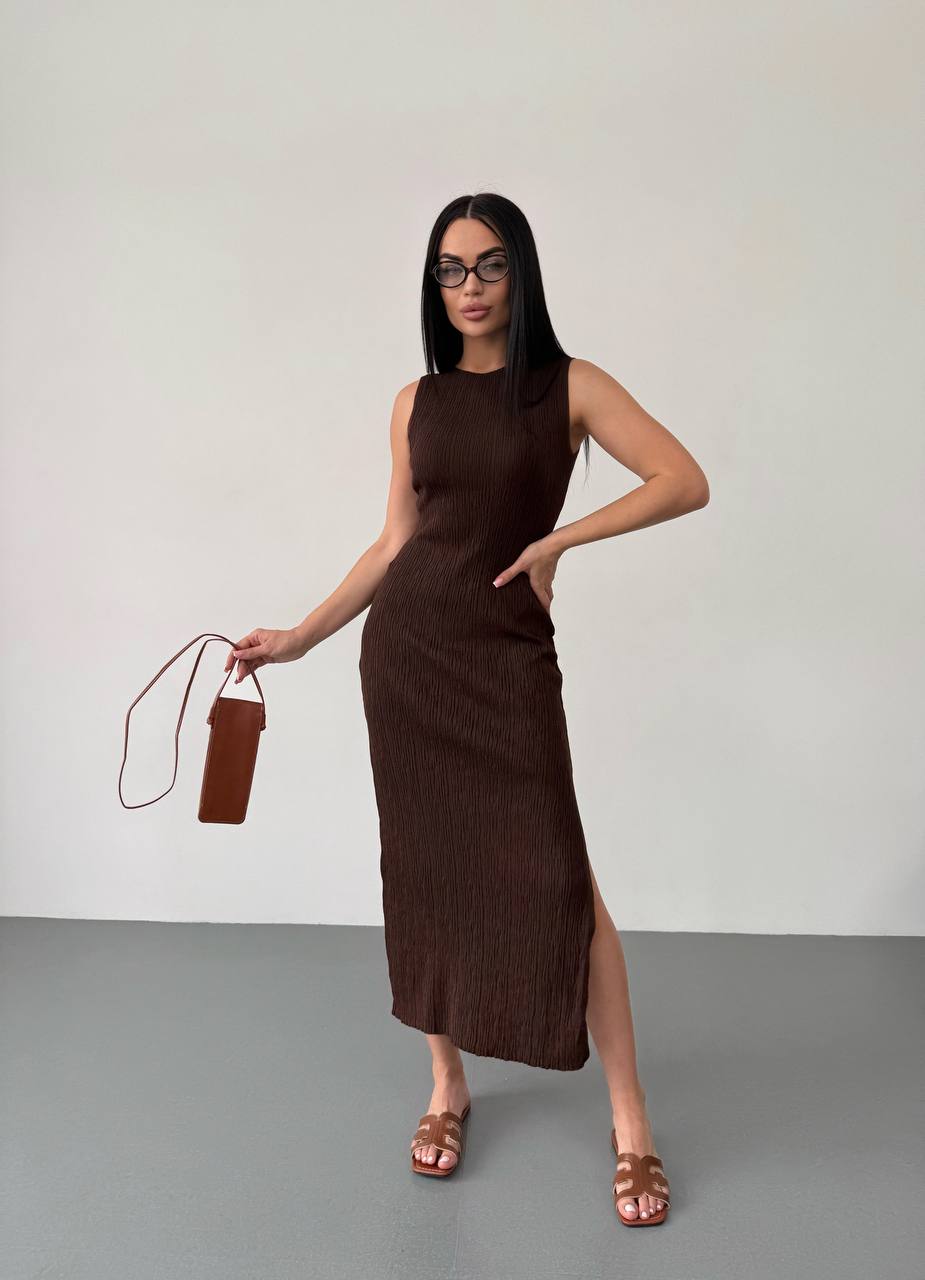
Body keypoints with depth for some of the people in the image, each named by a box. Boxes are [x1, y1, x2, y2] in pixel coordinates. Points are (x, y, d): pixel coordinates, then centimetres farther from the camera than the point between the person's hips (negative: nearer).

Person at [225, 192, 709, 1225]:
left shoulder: (569, 386, 0)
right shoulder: (417, 402, 10)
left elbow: (686, 482, -8)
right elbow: (395, 542, 13)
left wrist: (559, 538, -13)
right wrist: (299, 638, 11)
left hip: (509, 654, -3)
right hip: (404, 646, 4)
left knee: (555, 874, -7)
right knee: (425, 866, 7)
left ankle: (629, 1120, 6)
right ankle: (447, 1084, 25)